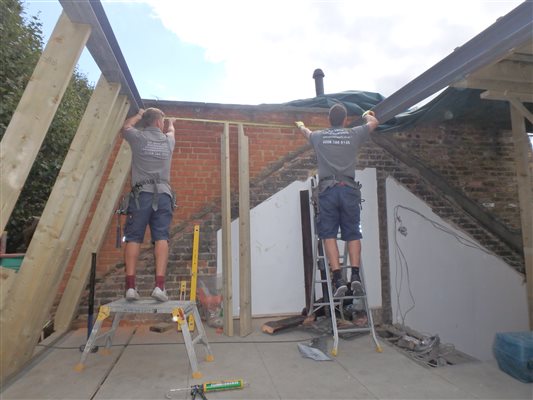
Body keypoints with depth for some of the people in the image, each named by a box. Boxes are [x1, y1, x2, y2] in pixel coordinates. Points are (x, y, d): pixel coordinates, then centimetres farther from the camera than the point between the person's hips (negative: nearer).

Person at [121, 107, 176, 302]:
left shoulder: (138, 137, 11)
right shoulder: (168, 141, 17)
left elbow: (125, 127, 35)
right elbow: (171, 131, 43)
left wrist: (139, 114, 52)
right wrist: (171, 123, 65)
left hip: (141, 193, -1)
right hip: (163, 194, 1)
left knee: (133, 237, 0)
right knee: (161, 237, -5)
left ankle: (130, 286, -6)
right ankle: (159, 285, -14)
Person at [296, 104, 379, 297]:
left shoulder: (319, 136, 14)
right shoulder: (353, 134, 13)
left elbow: (306, 132, 39)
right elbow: (374, 122, 33)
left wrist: (301, 125, 63)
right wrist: (367, 114, 55)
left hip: (327, 190, 0)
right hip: (349, 189, 1)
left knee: (329, 235, -2)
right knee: (352, 234, 4)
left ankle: (338, 278, -9)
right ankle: (355, 275, -6)